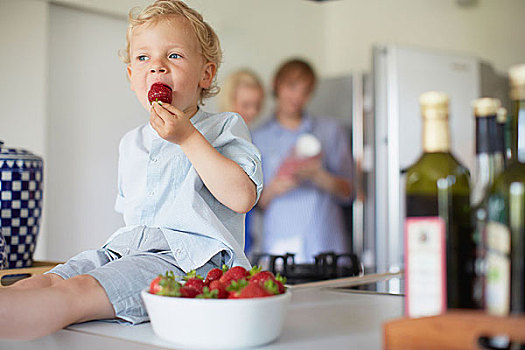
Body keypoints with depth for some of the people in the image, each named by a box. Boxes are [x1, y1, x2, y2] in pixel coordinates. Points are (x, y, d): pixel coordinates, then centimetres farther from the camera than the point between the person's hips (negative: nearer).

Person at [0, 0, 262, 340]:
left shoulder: (225, 127, 6)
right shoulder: (132, 143, 27)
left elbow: (243, 197, -11)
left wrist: (188, 138, -13)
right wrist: (123, 243, 16)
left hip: (190, 255, -7)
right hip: (127, 248, 7)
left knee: (75, 292, -32)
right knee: (42, 282, -22)